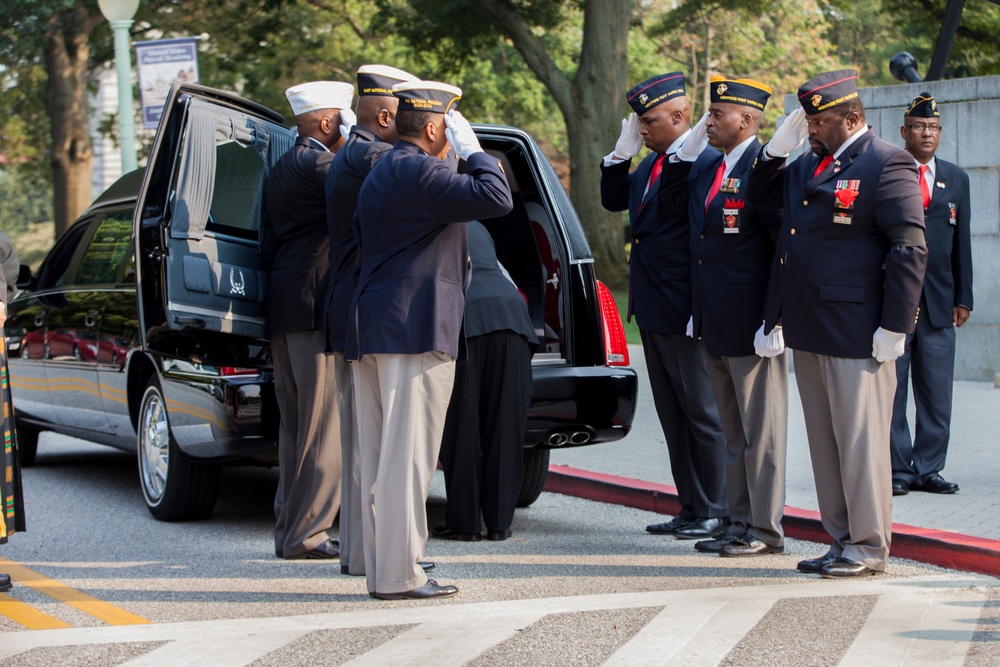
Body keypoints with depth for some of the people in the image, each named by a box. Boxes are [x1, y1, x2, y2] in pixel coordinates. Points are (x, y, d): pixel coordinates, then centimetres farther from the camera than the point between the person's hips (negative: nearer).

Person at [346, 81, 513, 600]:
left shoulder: (380, 172, 19)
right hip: (415, 329, -10)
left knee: (379, 457, 10)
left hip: (373, 332, 10)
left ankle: (381, 570, 15)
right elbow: (497, 198, -21)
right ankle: (399, 575, -6)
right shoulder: (418, 172, -13)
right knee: (408, 455, -7)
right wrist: (472, 149, -7)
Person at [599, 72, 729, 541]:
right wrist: (622, 152, 8)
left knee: (703, 413, 0)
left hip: (684, 310, -10)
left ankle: (715, 513, 8)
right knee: (673, 415, 14)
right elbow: (614, 200, 19)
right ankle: (691, 509, 22)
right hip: (651, 310, 10)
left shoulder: (703, 161, -15)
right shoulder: (651, 164, 13)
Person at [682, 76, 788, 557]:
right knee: (733, 432, 14)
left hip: (751, 326, -9)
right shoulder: (705, 169, 13)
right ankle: (741, 523, 21)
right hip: (714, 327, 9)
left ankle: (766, 530, 5)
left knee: (761, 432, -1)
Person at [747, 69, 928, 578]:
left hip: (856, 334, -8)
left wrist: (894, 326, -16)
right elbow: (762, 197, 28)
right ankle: (842, 539, 21)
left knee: (860, 439, -2)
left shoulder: (886, 163, -9)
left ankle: (869, 546, 6)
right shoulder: (807, 166, 14)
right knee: (824, 441, 12)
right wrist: (778, 148, 11)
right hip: (808, 328, 8)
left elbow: (910, 247, -13)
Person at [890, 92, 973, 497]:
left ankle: (928, 469, 13)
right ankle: (897, 470, 8)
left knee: (937, 393, 5)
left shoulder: (956, 179, 13)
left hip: (939, 304, 4)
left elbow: (961, 243, 13)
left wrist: (963, 297, 8)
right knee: (890, 391, 1)